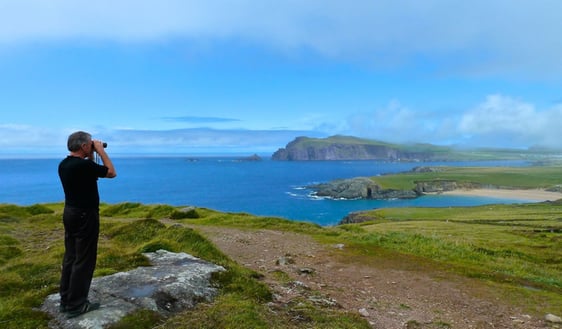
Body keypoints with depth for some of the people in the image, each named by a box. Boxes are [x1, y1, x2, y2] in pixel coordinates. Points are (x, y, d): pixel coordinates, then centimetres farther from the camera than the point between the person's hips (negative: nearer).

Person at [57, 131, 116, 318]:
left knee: (70, 257, 15)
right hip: (85, 216, -9)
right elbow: (111, 173, -10)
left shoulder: (64, 164, 6)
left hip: (70, 213, 9)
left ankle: (66, 300, 24)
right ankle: (76, 305, 7)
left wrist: (91, 157, 13)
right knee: (84, 260, 0)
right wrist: (101, 151, -6)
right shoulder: (84, 165, -22)